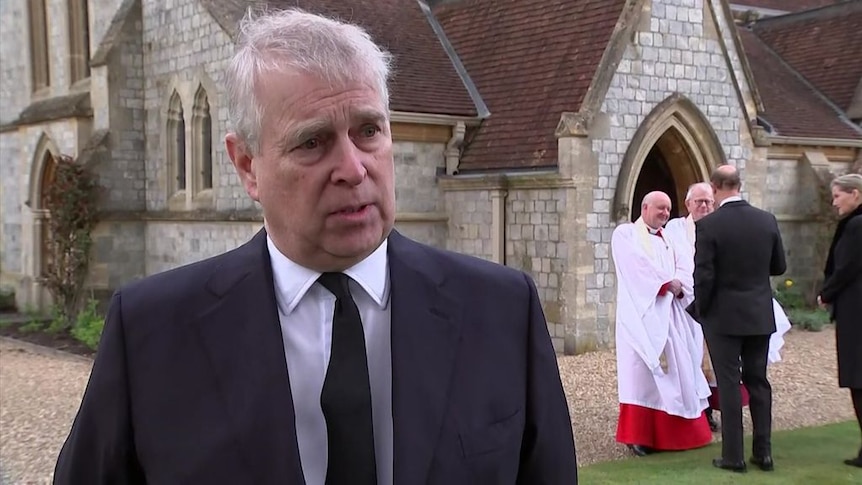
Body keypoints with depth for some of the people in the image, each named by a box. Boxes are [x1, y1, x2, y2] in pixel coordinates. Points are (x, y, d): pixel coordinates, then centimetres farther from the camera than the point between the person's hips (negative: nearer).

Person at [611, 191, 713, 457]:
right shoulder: (626, 233, -1)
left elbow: (685, 267, 6)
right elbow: (638, 266, -15)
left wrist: (679, 285, -13)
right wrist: (668, 282, -14)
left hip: (670, 315, 7)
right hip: (643, 314, -7)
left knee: (677, 371, 6)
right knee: (643, 372, -8)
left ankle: (673, 432, 14)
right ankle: (638, 435, -4)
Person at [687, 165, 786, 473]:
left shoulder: (707, 225, -15)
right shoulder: (767, 220, -1)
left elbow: (704, 276, -15)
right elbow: (779, 266, 8)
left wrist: (700, 310, 0)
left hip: (724, 316, -4)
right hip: (760, 315, 4)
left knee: (729, 384, 3)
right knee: (758, 381, 13)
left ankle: (733, 456, 8)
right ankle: (763, 452, 19)